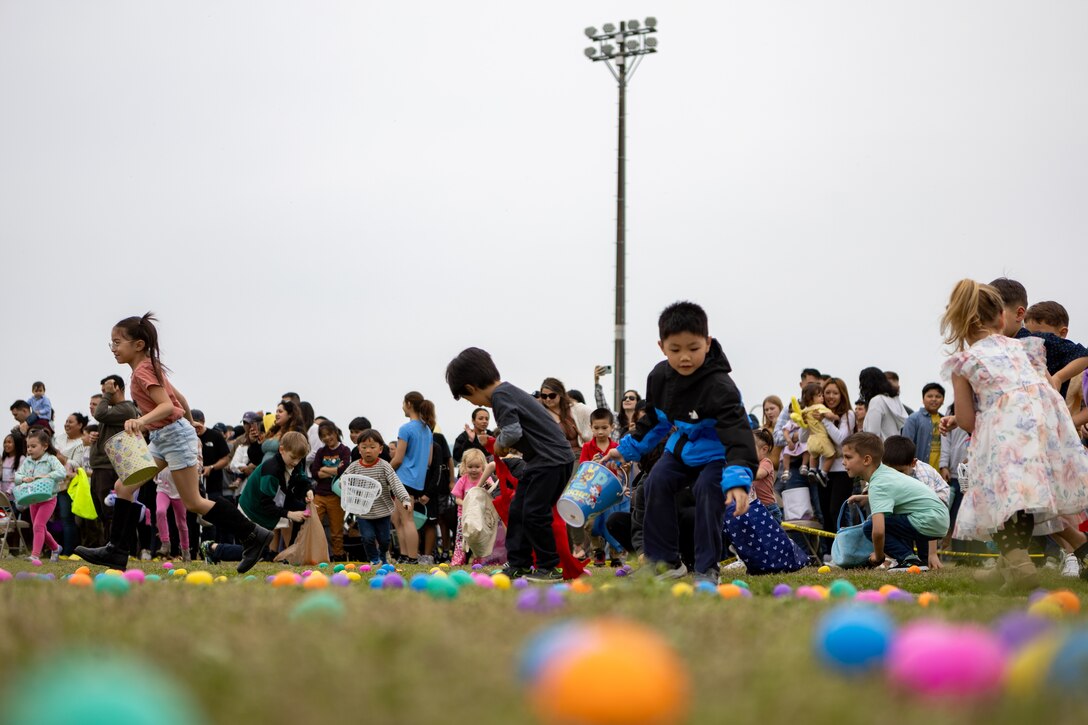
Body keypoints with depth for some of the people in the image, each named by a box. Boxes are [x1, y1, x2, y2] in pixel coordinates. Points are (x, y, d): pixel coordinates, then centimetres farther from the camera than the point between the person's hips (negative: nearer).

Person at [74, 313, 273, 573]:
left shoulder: (143, 371, -17)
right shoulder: (149, 367, 12)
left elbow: (167, 405, -28)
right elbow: (180, 399, 18)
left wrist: (142, 421, -45)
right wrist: (192, 430, 28)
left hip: (174, 435, -10)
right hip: (162, 438, 10)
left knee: (193, 502, -5)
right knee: (125, 487, 5)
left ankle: (253, 535, 1)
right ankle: (116, 551, 6)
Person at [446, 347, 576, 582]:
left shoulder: (500, 396, -15)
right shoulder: (508, 391, 17)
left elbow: (512, 431, -25)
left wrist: (500, 443, -6)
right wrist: (503, 446, 6)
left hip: (552, 459, -11)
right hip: (540, 459, 11)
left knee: (534, 513, -10)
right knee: (517, 510, 11)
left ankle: (549, 568, -2)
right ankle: (518, 564, 15)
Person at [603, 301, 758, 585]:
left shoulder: (719, 387, -34)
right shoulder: (660, 376, -11)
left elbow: (736, 432, -44)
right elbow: (655, 419, 9)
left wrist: (738, 481, -56)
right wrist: (627, 449, 15)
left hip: (715, 453, -6)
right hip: (682, 447, 6)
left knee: (707, 492, -26)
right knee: (657, 482, -11)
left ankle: (706, 569, -14)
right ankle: (665, 560, 0)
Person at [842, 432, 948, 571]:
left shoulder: (878, 486, -16)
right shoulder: (886, 472, 12)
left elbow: (878, 531, -27)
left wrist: (878, 557, -10)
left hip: (928, 523, -10)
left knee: (870, 527, -12)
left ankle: (908, 559, -12)